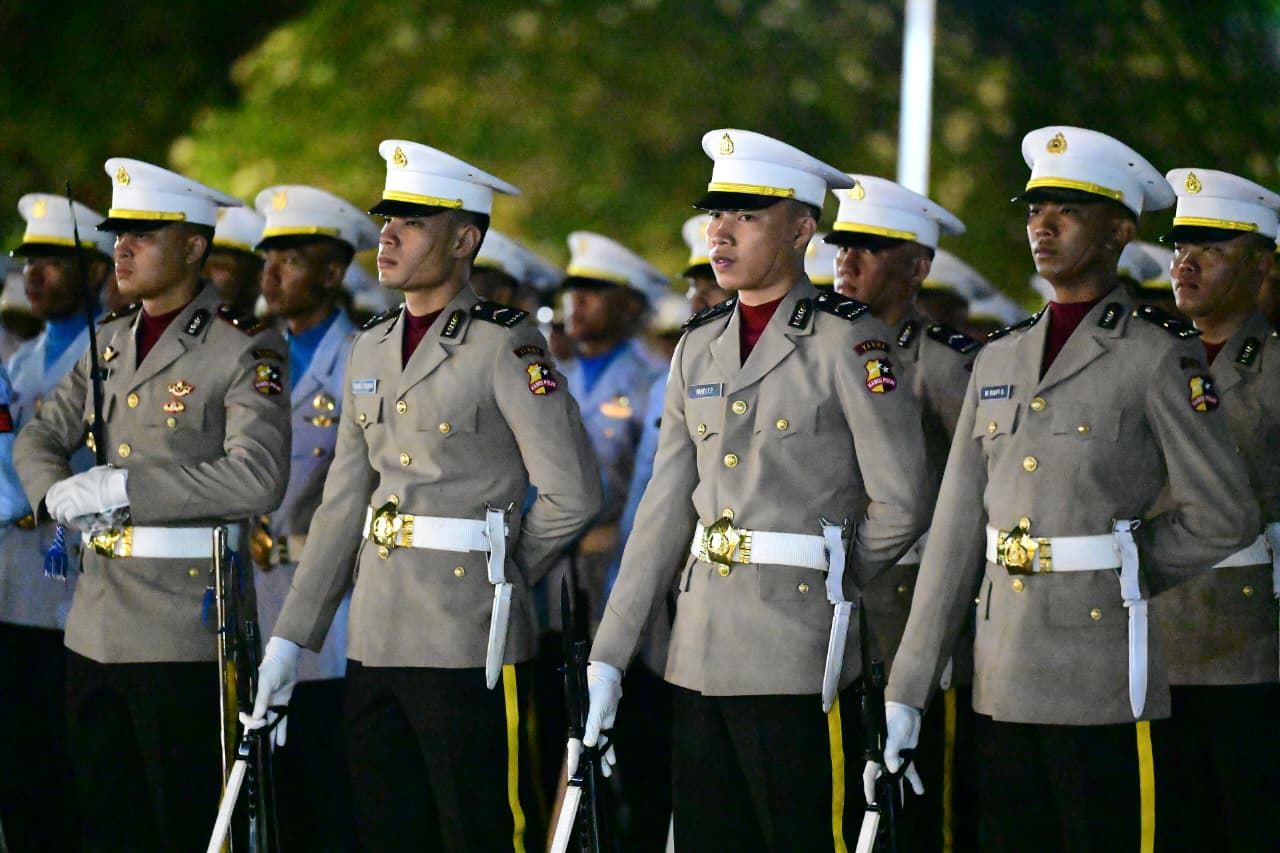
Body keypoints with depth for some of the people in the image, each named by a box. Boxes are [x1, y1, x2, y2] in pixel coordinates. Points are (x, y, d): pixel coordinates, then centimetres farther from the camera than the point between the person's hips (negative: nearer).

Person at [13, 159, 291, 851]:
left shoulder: (244, 352, -9)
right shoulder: (109, 341, 14)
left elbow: (258, 479, -21)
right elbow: (38, 438, 17)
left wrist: (121, 487, -20)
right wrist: (60, 494, -7)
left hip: (183, 637, -7)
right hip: (95, 631, 7)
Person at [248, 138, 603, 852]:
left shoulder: (505, 345, -7)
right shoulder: (373, 349, 14)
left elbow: (572, 493, -11)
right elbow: (343, 505, 15)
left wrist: (499, 574, 1)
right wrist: (292, 637, 11)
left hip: (469, 643, -7)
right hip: (377, 641, 7)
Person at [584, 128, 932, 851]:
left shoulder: (847, 341, -6)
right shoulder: (700, 348, 13)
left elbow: (901, 501, -8)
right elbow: (665, 511, 11)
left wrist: (831, 582, 6)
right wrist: (609, 657, 6)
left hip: (798, 662, -6)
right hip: (701, 659, 6)